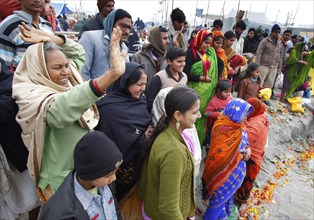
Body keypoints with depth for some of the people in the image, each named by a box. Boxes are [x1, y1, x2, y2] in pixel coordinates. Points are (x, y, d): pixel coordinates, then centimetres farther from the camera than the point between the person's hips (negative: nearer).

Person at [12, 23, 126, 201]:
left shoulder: (67, 83, -3)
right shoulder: (33, 98, -25)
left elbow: (79, 52, 10)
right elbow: (58, 109, -48)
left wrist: (50, 38, -9)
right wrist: (112, 73, -61)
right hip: (60, 179, -7)